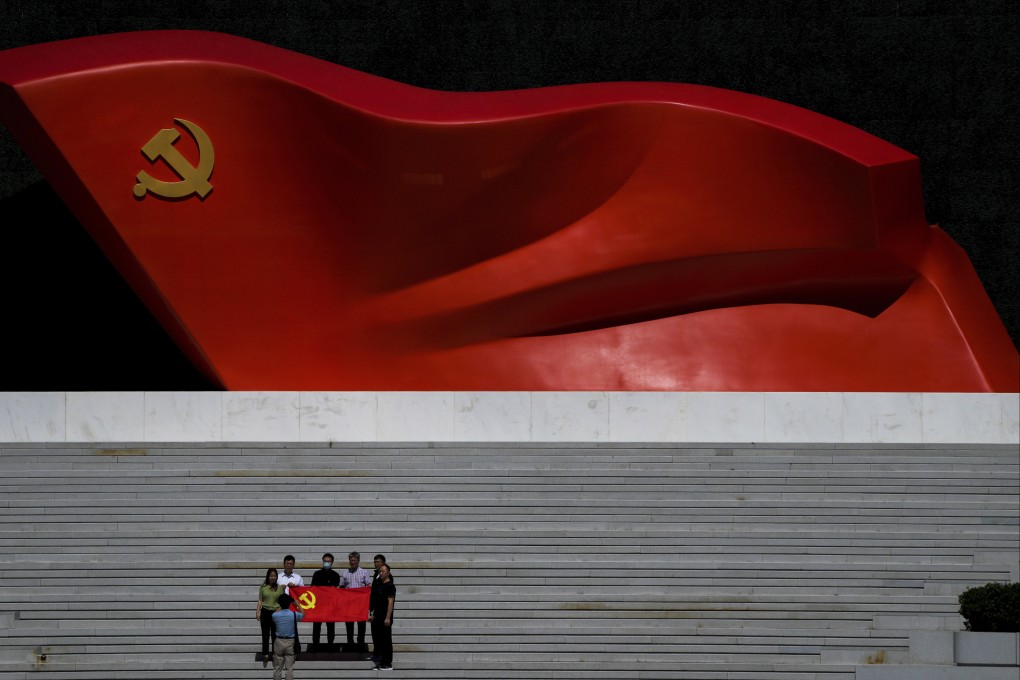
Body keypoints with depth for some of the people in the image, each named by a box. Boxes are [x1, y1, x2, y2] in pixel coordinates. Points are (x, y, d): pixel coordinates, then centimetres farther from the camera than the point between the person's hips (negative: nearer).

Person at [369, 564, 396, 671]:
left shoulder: (390, 586, -10)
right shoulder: (379, 585, 16)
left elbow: (390, 602, -15)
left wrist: (388, 618, -20)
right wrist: (372, 614, 18)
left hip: (385, 618, -9)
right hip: (377, 617, 9)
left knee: (386, 641, -4)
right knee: (377, 640, 10)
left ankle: (388, 664, -1)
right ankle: (380, 663, 16)